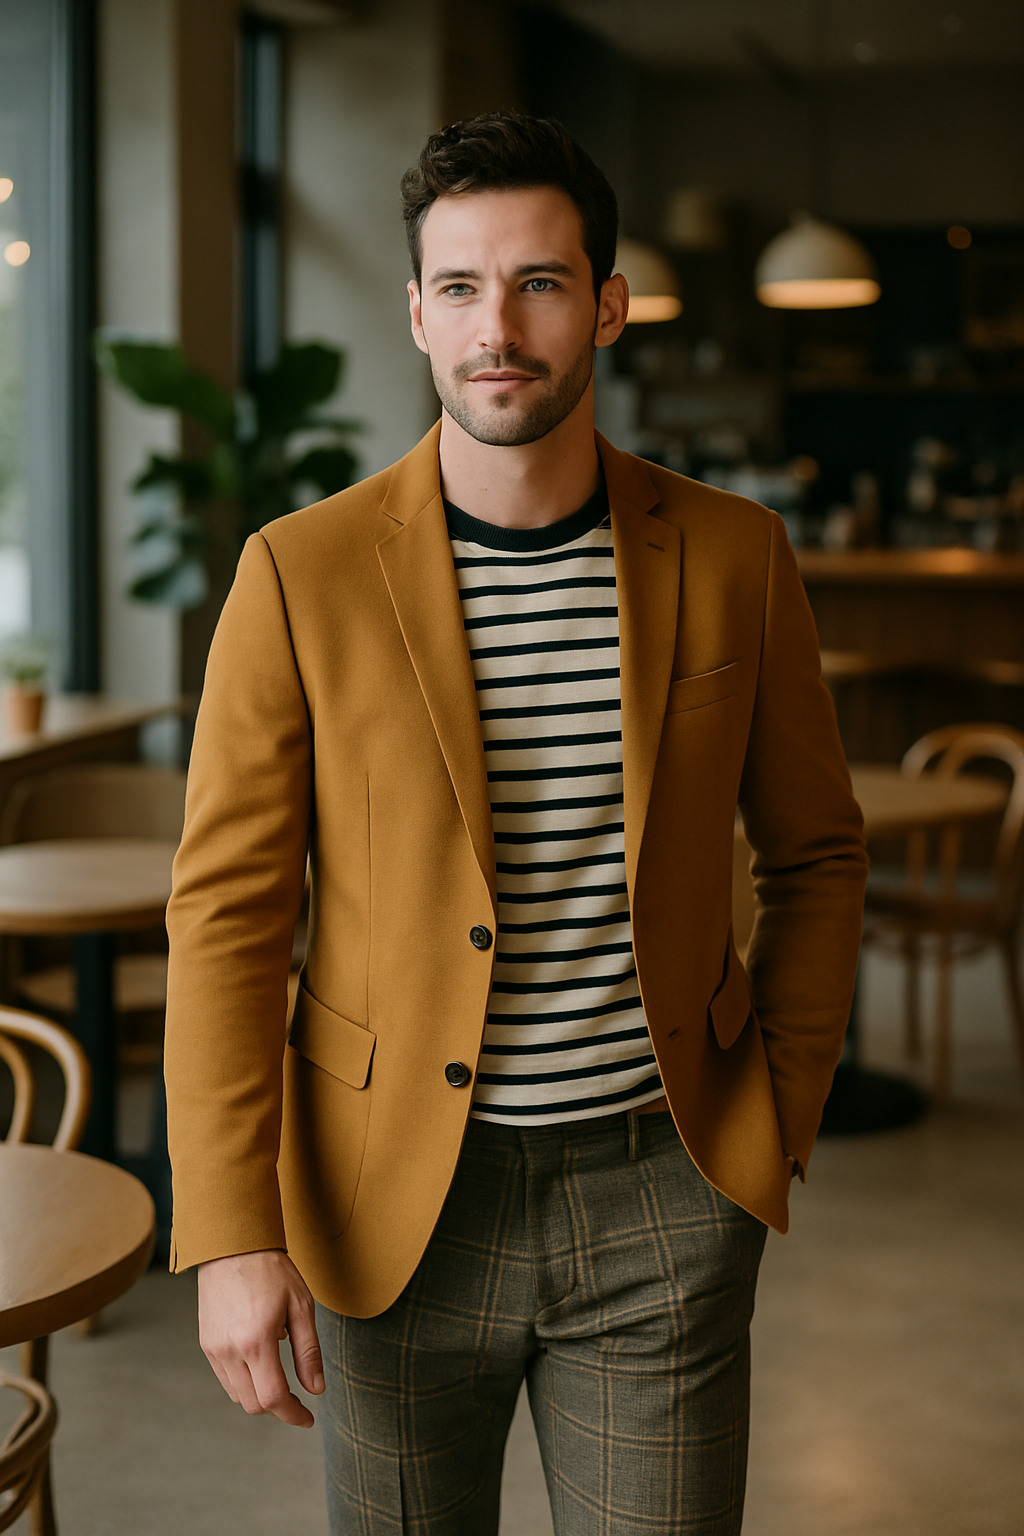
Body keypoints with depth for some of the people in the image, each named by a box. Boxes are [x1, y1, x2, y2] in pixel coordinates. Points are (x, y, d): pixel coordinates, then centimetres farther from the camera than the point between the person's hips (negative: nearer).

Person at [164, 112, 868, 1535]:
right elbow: (226, 910, -7)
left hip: (660, 1199, 1)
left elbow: (816, 852, 10)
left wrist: (778, 1104, 2)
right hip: (394, 1198, 0)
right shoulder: (303, 574, -7)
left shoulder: (733, 558, -2)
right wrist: (230, 1232, -12)